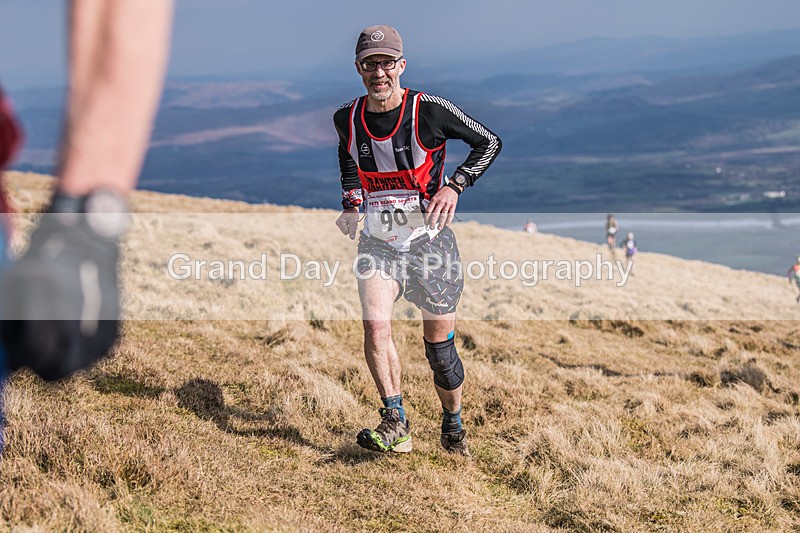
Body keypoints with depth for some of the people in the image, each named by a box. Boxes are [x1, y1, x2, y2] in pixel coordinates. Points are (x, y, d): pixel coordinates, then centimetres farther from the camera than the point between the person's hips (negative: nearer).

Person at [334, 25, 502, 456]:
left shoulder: (431, 111, -13)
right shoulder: (347, 119, -1)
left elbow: (489, 143, -1)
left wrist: (455, 185, -12)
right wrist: (351, 203, 8)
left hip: (429, 238, -2)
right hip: (377, 240, 2)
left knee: (439, 346, 5)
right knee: (375, 325, -22)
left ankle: (453, 428, 25)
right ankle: (395, 424, -17)